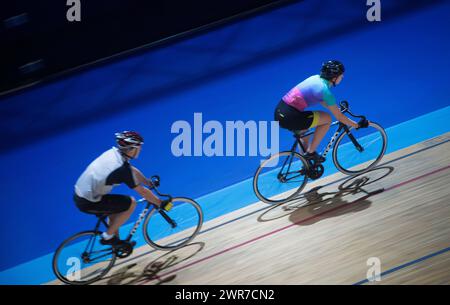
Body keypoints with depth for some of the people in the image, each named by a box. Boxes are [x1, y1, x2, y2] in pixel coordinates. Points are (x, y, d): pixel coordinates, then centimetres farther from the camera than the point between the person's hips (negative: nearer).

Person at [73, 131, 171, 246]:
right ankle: (108, 237, 4)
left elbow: (133, 171, 17)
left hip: (80, 194, 9)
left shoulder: (113, 152, 2)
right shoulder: (122, 168, -22)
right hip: (88, 203, -9)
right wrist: (161, 204, -2)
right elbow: (142, 192, -14)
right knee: (131, 203, -5)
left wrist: (150, 183, 24)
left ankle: (115, 239, 32)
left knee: (116, 205, 26)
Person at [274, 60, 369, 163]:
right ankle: (310, 152, 8)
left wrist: (337, 108, 37)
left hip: (279, 111, 9)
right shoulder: (325, 90, -11)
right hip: (289, 118, -9)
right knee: (327, 119, 1)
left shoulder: (316, 78, 12)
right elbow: (339, 117, -4)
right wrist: (358, 125, 8)